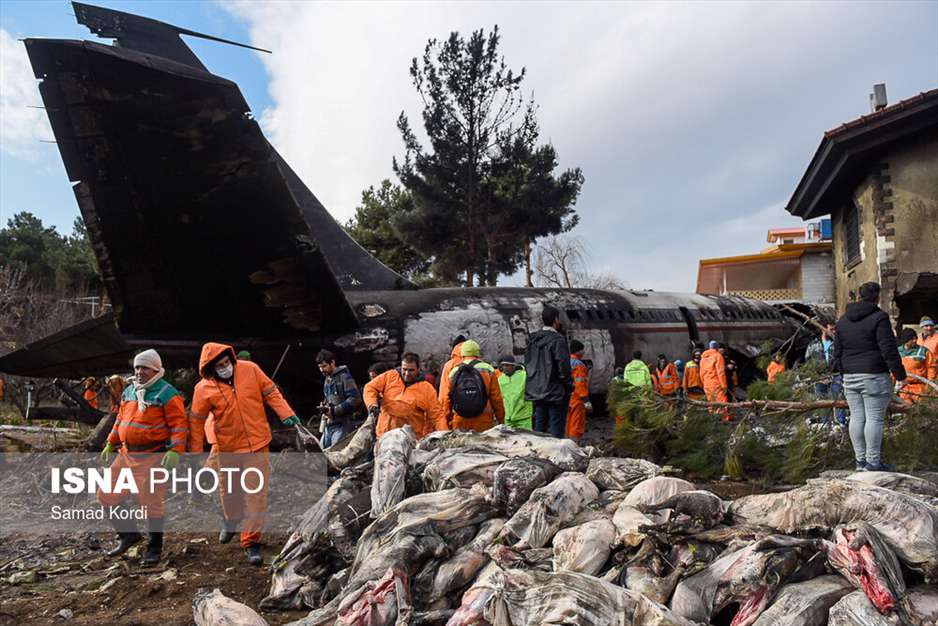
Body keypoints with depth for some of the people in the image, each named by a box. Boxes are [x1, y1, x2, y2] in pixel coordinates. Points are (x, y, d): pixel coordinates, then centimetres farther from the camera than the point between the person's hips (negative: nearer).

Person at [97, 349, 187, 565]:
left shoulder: (167, 394, -11)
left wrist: (175, 450, -24)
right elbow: (120, 419, 24)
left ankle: (154, 548, 16)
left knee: (151, 502, -2)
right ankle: (128, 534, 28)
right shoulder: (128, 392, 13)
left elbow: (180, 424, -15)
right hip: (126, 454, 8)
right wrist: (110, 444, 19)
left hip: (153, 457, -8)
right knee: (107, 495, 11)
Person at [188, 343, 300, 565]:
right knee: (229, 492, 19)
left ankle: (251, 542, 4)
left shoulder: (250, 370, -8)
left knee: (256, 494, -5)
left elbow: (270, 392, 0)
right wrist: (195, 453, -1)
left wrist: (286, 414, -12)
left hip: (256, 445, -1)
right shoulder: (203, 389, -9)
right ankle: (232, 521, 50)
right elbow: (197, 421, -1)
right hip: (226, 449, 1)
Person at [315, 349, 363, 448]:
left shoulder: (344, 377, -9)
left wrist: (334, 411, -17)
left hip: (341, 425, -9)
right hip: (328, 424, 9)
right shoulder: (327, 379, 18)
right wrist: (324, 406, 6)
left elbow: (355, 399, -17)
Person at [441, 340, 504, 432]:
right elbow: (496, 398, -2)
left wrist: (448, 421, 17)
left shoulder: (454, 371, 5)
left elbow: (447, 399, 6)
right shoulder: (488, 370, -1)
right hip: (483, 424, -2)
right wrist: (501, 420, 8)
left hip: (459, 425, 2)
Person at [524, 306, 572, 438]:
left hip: (536, 391, 7)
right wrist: (569, 385, -4)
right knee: (556, 431, -1)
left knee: (539, 427, 15)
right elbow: (563, 367, -17)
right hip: (555, 392, -7)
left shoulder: (532, 339, 7)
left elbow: (527, 362, 13)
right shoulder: (558, 340, -16)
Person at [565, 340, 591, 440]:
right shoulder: (578, 364, -15)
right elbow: (580, 384, -20)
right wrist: (586, 400, -19)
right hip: (577, 399, -8)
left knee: (568, 423, 15)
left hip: (567, 398, 8)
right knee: (576, 425, -4)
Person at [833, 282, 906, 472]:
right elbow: (888, 349, -12)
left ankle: (860, 460, 13)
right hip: (874, 377, -6)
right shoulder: (879, 317, -9)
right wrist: (899, 374, -7)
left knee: (856, 417, 8)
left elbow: (838, 350, 14)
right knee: (875, 418, -2)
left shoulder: (843, 320, 11)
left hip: (850, 377, 6)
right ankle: (873, 461, -1)